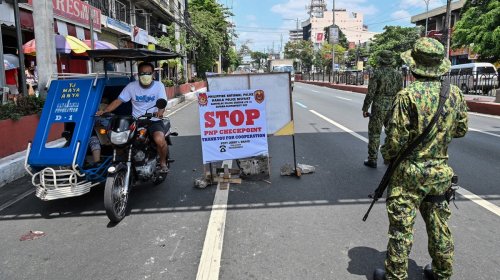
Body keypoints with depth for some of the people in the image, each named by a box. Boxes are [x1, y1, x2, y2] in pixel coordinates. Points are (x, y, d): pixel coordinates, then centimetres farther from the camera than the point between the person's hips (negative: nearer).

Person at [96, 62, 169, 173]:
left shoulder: (159, 86, 1)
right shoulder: (132, 86, 6)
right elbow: (118, 100, 3)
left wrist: (160, 111, -35)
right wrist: (104, 111, -11)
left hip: (154, 121, -2)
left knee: (159, 140, -32)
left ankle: (163, 162, -1)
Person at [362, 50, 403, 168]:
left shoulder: (377, 73, -9)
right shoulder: (398, 74, 5)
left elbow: (370, 93, -12)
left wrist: (365, 108, -5)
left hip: (379, 107, -4)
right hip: (393, 108, 5)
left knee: (374, 133, 2)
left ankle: (372, 160, 5)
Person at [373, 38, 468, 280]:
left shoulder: (408, 96, -19)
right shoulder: (455, 94, -1)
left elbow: (395, 139, -17)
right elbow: (461, 130, 11)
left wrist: (387, 157, 3)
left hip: (409, 172, -6)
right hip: (441, 172, 6)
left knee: (401, 227, 5)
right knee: (438, 224, 19)